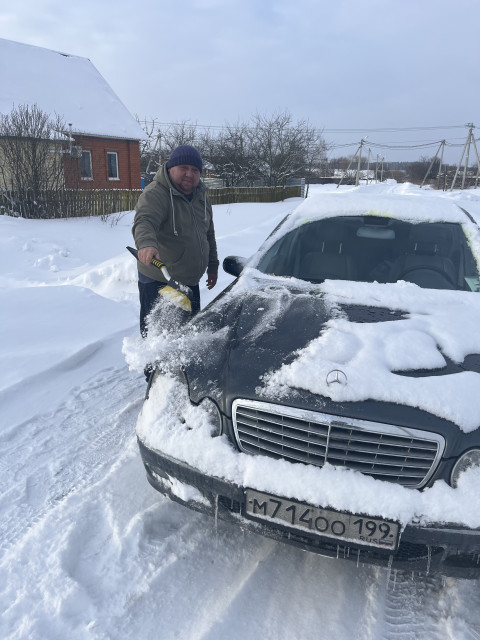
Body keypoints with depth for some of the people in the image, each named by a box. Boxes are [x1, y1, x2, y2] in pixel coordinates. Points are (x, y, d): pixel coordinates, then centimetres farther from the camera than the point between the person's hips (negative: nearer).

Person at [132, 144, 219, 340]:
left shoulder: (201, 196, 10)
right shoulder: (155, 194, -15)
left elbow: (209, 234, 20)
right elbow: (143, 222, -35)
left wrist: (212, 266, 20)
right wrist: (146, 243, -57)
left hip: (190, 281, 7)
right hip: (157, 282, -7)